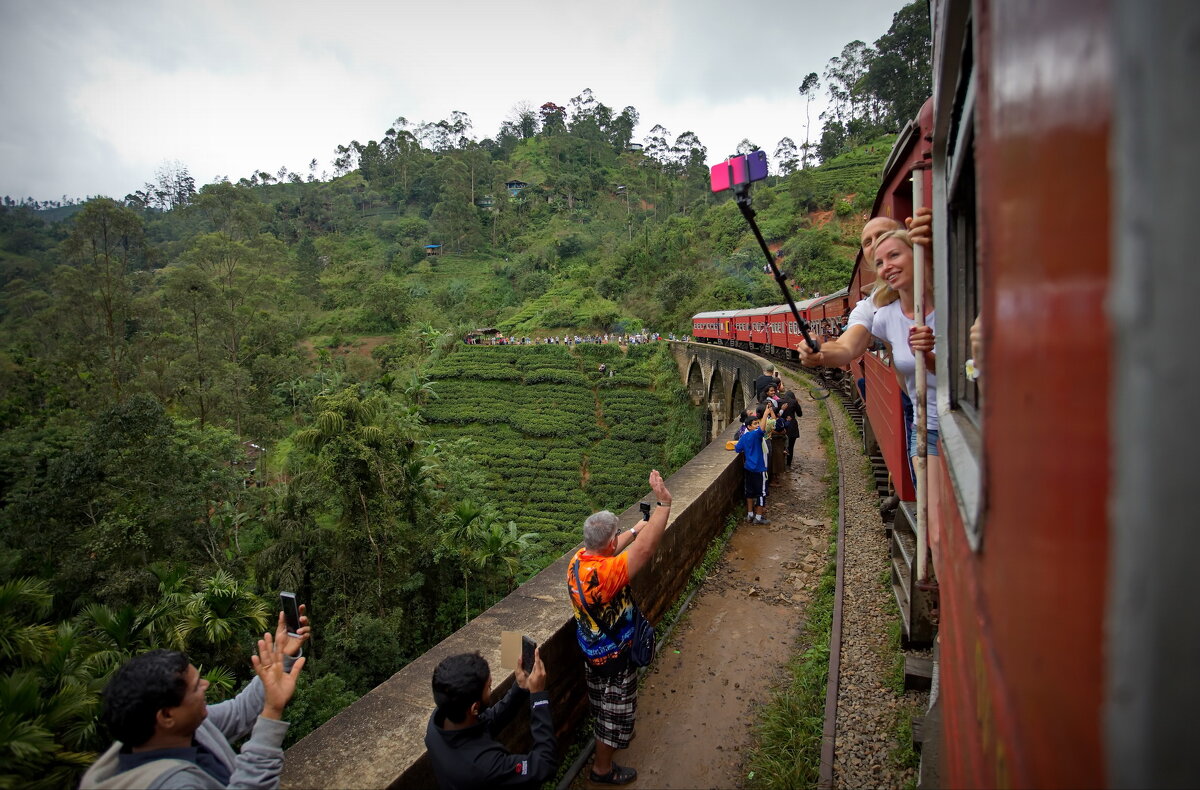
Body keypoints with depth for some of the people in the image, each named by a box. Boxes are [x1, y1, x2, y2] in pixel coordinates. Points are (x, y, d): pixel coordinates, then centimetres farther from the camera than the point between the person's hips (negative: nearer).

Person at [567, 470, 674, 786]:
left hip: (592, 649, 8)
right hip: (613, 657, -8)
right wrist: (664, 503, -44)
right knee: (616, 712, 17)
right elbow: (646, 549, -46)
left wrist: (638, 528, 11)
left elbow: (609, 550, 7)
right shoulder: (605, 574, -41)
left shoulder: (579, 560, -14)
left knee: (604, 704, 33)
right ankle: (603, 769, 38)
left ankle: (610, 738, 59)